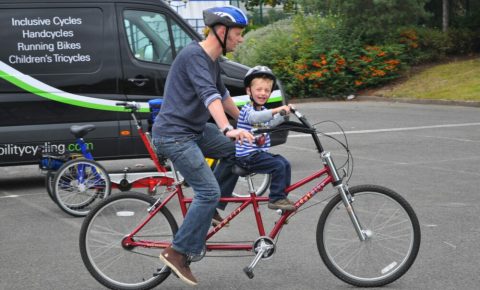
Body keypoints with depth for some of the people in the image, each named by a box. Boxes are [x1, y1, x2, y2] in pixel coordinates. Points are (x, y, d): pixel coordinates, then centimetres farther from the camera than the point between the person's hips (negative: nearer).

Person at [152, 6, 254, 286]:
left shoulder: (212, 60, 12)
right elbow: (209, 96, -34)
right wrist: (228, 130, -46)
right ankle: (178, 253, -6)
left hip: (193, 130, 10)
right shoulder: (194, 55, -18)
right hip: (173, 134, -10)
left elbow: (223, 94, 27)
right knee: (209, 191, -14)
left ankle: (208, 210, 18)